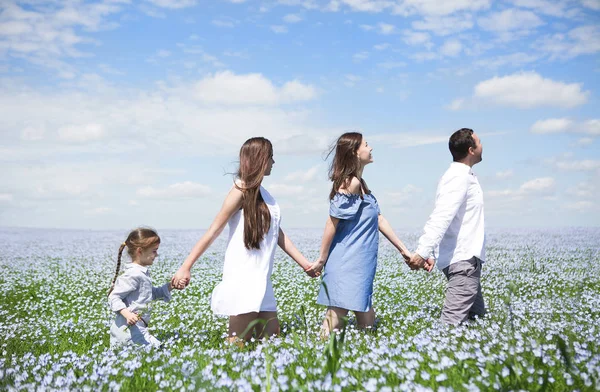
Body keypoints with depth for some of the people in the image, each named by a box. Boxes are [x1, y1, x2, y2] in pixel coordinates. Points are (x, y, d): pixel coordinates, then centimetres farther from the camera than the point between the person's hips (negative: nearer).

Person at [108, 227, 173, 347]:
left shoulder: (143, 272, 14)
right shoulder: (133, 275, -15)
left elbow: (152, 293, 28)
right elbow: (113, 297, -15)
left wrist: (169, 287, 13)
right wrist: (126, 313, -29)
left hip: (137, 327, 10)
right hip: (129, 328, -10)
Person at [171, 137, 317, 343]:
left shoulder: (263, 194, 15)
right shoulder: (242, 189, -8)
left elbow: (278, 234, 18)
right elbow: (214, 231, -11)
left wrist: (305, 263, 19)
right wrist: (186, 267, -14)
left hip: (261, 280, 8)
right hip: (242, 278, -8)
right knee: (238, 343, -8)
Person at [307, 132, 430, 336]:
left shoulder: (360, 183, 15)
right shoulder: (351, 183, -14)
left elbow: (379, 220, 16)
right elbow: (332, 223, -14)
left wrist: (403, 249, 17)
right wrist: (322, 260, -9)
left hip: (360, 265, 10)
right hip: (346, 265, -10)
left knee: (367, 322, 13)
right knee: (336, 319, -7)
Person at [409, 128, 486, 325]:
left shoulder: (462, 175, 16)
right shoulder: (459, 177, -16)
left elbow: (441, 217, 21)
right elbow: (441, 218, -26)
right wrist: (423, 252, -32)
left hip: (467, 258, 11)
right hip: (463, 260, -11)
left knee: (477, 316, 14)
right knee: (453, 322, -13)